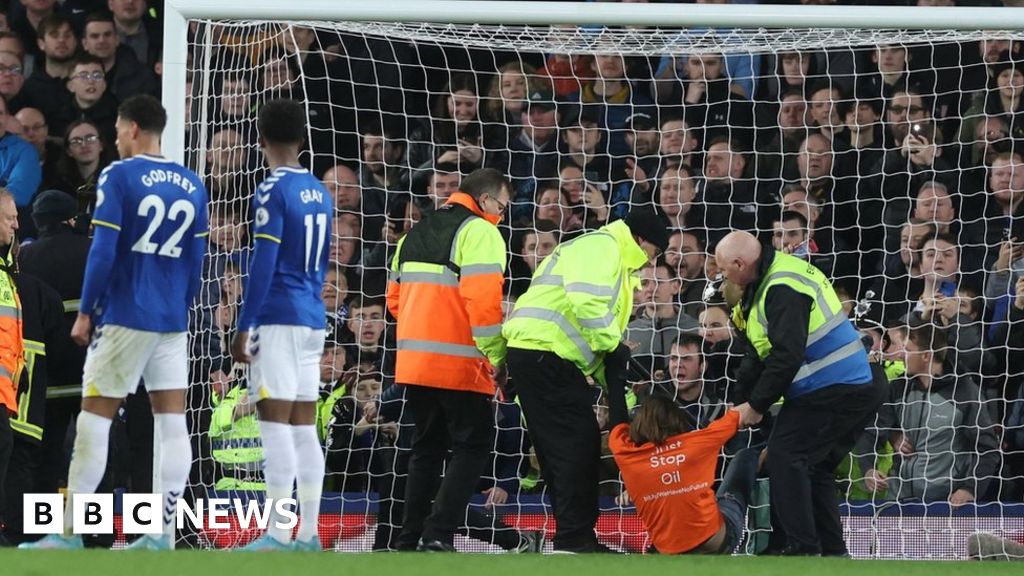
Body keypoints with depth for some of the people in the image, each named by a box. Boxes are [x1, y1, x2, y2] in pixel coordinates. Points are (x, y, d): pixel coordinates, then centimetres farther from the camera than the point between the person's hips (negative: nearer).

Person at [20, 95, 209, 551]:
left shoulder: (118, 176, -7)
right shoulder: (192, 185, 10)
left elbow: (103, 251, -10)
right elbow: (196, 260, 13)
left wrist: (84, 312, -4)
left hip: (125, 317, -5)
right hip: (173, 321, 5)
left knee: (94, 417, -1)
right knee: (171, 422, 2)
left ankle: (68, 533, -1)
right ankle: (163, 534, -1)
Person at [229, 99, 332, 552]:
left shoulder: (273, 191, -10)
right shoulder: (319, 192, 14)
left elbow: (263, 263, -15)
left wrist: (244, 327, -13)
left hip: (278, 318, -8)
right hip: (312, 319, 8)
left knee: (275, 423, -9)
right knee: (303, 427, 9)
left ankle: (278, 535, -12)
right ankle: (308, 535, 8)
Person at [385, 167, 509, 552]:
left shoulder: (416, 234, 19)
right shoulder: (480, 232, -8)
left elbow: (396, 298, 19)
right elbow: (482, 300, -18)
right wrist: (496, 357, -10)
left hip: (413, 360, 8)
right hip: (460, 363, -8)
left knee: (428, 446, 18)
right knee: (474, 445, -1)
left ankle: (410, 539, 15)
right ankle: (438, 535, -12)